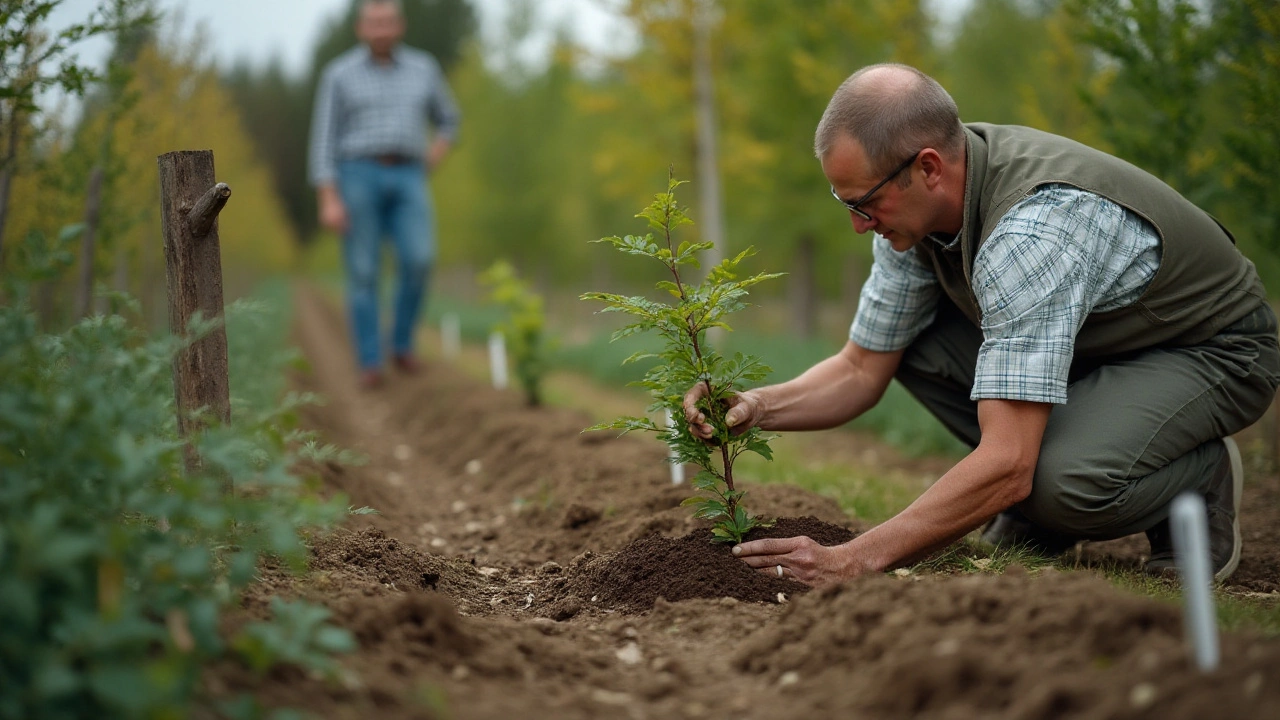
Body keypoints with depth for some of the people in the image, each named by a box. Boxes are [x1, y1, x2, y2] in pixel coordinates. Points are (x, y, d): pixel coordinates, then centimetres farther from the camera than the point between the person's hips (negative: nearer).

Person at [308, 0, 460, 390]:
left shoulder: (423, 68, 11)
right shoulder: (339, 75, 2)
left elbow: (448, 119, 25)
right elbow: (324, 141, -2)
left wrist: (433, 159, 7)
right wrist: (329, 201, -12)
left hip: (406, 182, 2)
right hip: (358, 177, -2)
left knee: (418, 260, -17)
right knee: (363, 274, -7)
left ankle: (402, 345, 1)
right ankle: (370, 366, -1)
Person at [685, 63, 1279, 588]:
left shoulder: (1033, 229, -37)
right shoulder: (915, 195, -11)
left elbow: (1006, 465, -40)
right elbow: (862, 371, -2)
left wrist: (854, 561, -38)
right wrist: (757, 407, -21)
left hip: (1216, 349, -8)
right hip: (1097, 336, 8)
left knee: (1065, 479, -35)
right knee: (907, 339, -10)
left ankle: (1199, 484, -2)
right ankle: (1040, 511, 5)